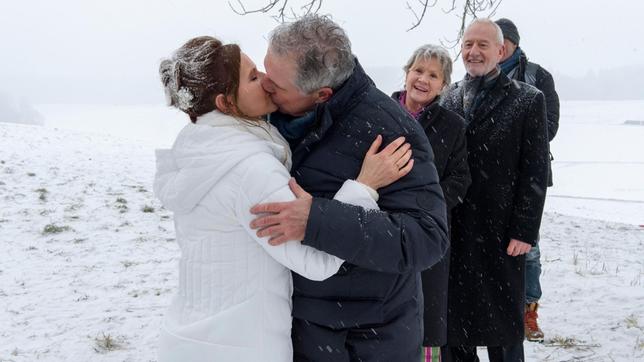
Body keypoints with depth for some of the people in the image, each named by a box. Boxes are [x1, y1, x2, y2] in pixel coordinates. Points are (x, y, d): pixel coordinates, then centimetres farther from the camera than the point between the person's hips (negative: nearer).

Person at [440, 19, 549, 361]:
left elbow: (535, 172, -5)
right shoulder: (447, 98, 8)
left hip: (500, 232, -3)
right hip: (452, 229, 3)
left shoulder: (527, 100, -2)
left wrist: (524, 231, -9)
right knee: (454, 320, 12)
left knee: (503, 324, 8)